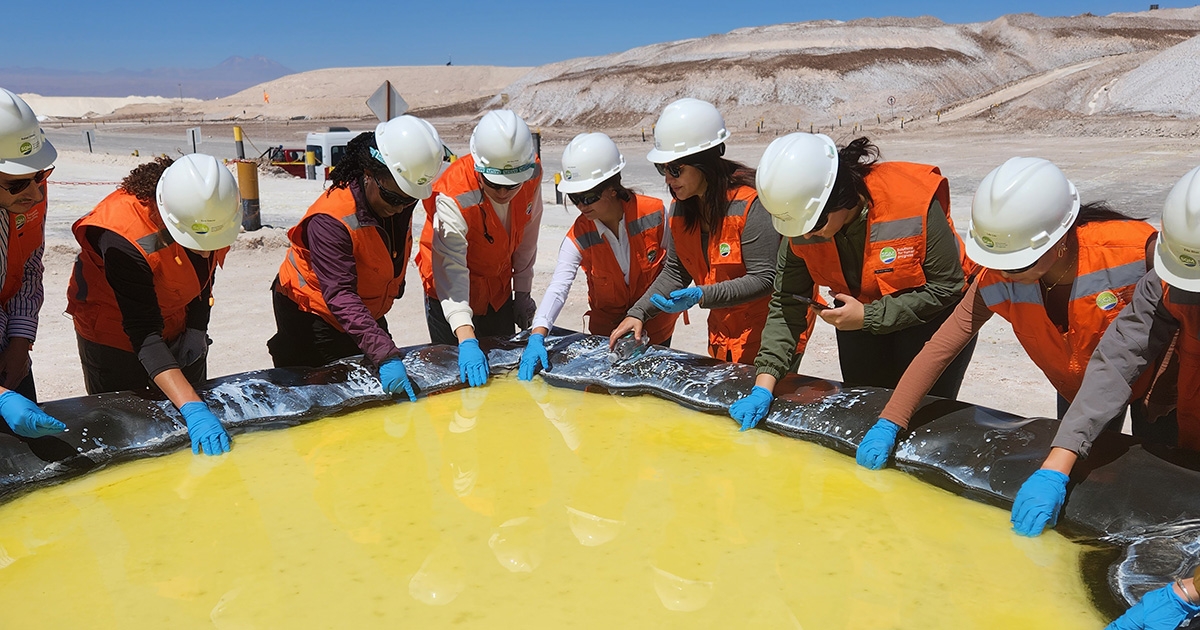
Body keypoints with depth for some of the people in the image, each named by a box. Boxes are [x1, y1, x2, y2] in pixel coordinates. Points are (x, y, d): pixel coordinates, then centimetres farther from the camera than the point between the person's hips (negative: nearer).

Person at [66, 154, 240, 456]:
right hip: (116, 336, -5)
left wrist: (197, 328, -6)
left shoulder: (216, 207, -21)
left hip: (179, 331, 5)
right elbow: (144, 335, -39)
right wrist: (192, 408, -47)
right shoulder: (124, 239, -38)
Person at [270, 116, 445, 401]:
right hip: (311, 314, -6)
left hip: (367, 310, 7)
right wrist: (386, 356, -47)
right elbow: (340, 296, -40)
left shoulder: (400, 200, -12)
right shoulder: (330, 220, -35)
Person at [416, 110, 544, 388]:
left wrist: (522, 292, 6)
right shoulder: (452, 198, -33)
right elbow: (451, 269, -41)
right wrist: (466, 340, -50)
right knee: (459, 379, 0)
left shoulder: (532, 174, -18)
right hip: (452, 294, -4)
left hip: (499, 292, 5)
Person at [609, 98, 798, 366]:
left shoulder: (749, 204, -22)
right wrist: (638, 313, -4)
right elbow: (675, 272, 9)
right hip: (722, 332, 7)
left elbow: (765, 279, -22)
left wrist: (700, 296, -30)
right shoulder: (681, 207, 1)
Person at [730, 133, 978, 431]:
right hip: (861, 321, 4)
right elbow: (786, 305, -15)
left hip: (931, 316, -4)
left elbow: (947, 287, -21)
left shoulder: (915, 203, -32)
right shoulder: (802, 226, -19)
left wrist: (868, 317, -27)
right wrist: (763, 384, -24)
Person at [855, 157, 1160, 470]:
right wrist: (889, 423, -32)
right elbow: (940, 348, -27)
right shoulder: (997, 280, -30)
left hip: (1147, 385, -2)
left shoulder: (1136, 250, -38)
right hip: (1074, 393, 2)